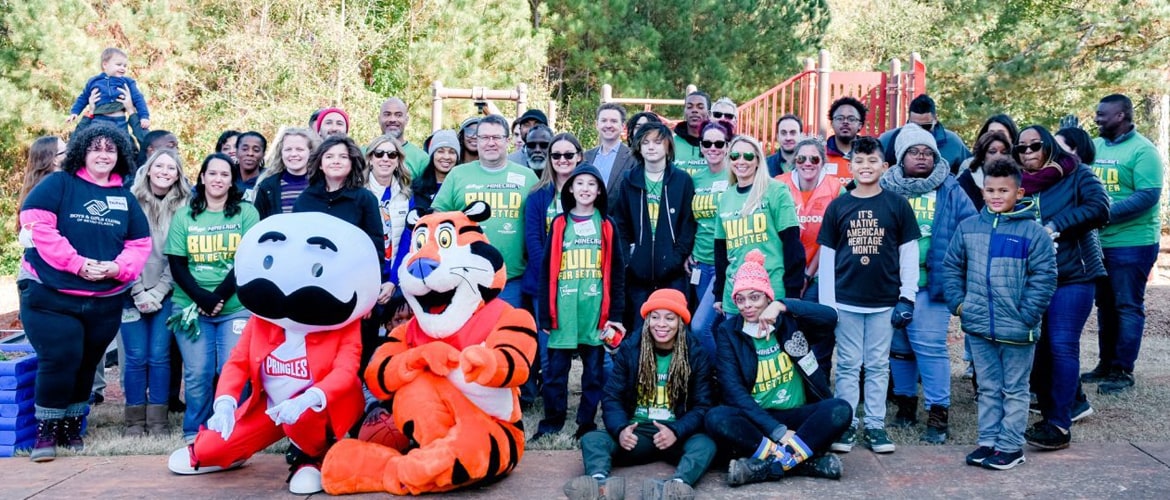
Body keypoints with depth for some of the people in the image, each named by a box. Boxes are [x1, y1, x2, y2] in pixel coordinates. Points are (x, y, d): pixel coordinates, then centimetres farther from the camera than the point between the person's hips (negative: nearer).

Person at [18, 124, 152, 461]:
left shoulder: (125, 197, 10)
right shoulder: (58, 183, -3)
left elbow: (140, 245, 8)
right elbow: (36, 225, -15)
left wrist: (117, 268, -13)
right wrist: (76, 263, -22)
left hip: (106, 301, 4)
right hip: (49, 295, -4)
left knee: (86, 364, 12)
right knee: (60, 359, -12)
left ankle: (72, 425, 27)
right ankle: (46, 430, 4)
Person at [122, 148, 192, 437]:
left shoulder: (184, 207, 3)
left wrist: (158, 292, -7)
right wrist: (139, 293, -9)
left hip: (165, 294, 1)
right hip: (133, 293, 0)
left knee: (160, 356, 1)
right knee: (136, 357, 0)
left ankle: (158, 420, 11)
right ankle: (134, 420, 12)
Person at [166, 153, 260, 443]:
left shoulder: (246, 213, 6)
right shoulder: (184, 216, 11)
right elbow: (176, 265, 5)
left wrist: (220, 295, -13)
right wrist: (201, 297, -11)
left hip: (236, 307, -1)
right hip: (191, 307, 2)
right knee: (197, 373, -1)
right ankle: (194, 434, 13)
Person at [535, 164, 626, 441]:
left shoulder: (607, 225, 7)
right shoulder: (559, 224, 7)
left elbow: (617, 271, 4)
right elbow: (547, 270, 4)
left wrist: (615, 313, -2)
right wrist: (545, 314, -1)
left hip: (596, 309, 0)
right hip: (564, 310, 0)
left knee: (594, 370, 7)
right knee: (556, 370, 4)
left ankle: (587, 423, 18)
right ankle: (552, 422, 16)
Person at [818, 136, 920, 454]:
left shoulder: (897, 205, 1)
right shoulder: (837, 206, 3)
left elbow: (909, 253, 3)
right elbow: (826, 256, 4)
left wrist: (907, 297, -2)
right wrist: (825, 303, 0)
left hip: (885, 301, 0)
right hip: (846, 301, 1)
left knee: (878, 365, 8)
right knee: (848, 365, 7)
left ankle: (875, 425, 17)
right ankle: (846, 424, 15)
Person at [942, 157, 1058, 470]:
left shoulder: (1033, 232, -9)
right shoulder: (968, 227, 2)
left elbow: (1044, 277, -9)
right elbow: (951, 266, 11)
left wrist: (1026, 315, -14)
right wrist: (958, 303, 2)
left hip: (1016, 331, -4)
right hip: (978, 327, 4)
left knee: (1014, 390, 10)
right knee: (988, 388, 16)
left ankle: (1011, 447, 20)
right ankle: (988, 441, 26)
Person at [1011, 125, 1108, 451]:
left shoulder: (1076, 175, 1)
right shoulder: (1017, 185, 11)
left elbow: (1100, 207, -14)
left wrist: (1055, 225, -19)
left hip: (1072, 275, -4)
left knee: (1062, 345, -9)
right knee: (1035, 348, 4)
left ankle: (1059, 425, -5)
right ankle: (1050, 412, 18)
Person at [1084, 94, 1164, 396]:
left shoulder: (1143, 150, -10)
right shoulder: (1095, 146, 10)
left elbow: (1148, 196, -20)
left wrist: (1106, 212, -25)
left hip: (1132, 242, -7)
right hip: (1099, 242, 7)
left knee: (1128, 307, 1)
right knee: (1106, 305, 15)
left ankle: (1123, 371, 8)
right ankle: (1106, 363, 26)